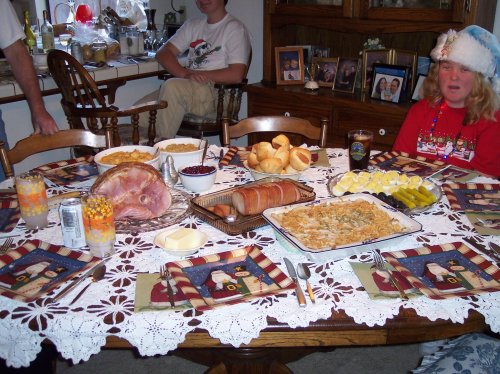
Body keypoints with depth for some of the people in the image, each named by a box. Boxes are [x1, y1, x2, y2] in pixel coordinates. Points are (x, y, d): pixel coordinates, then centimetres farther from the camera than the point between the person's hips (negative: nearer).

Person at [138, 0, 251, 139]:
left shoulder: (234, 28, 2)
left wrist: (198, 74, -10)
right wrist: (185, 74, -9)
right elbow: (162, 53, 11)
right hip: (187, 89, 6)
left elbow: (236, 75, -11)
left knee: (172, 86, -34)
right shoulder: (193, 25, 22)